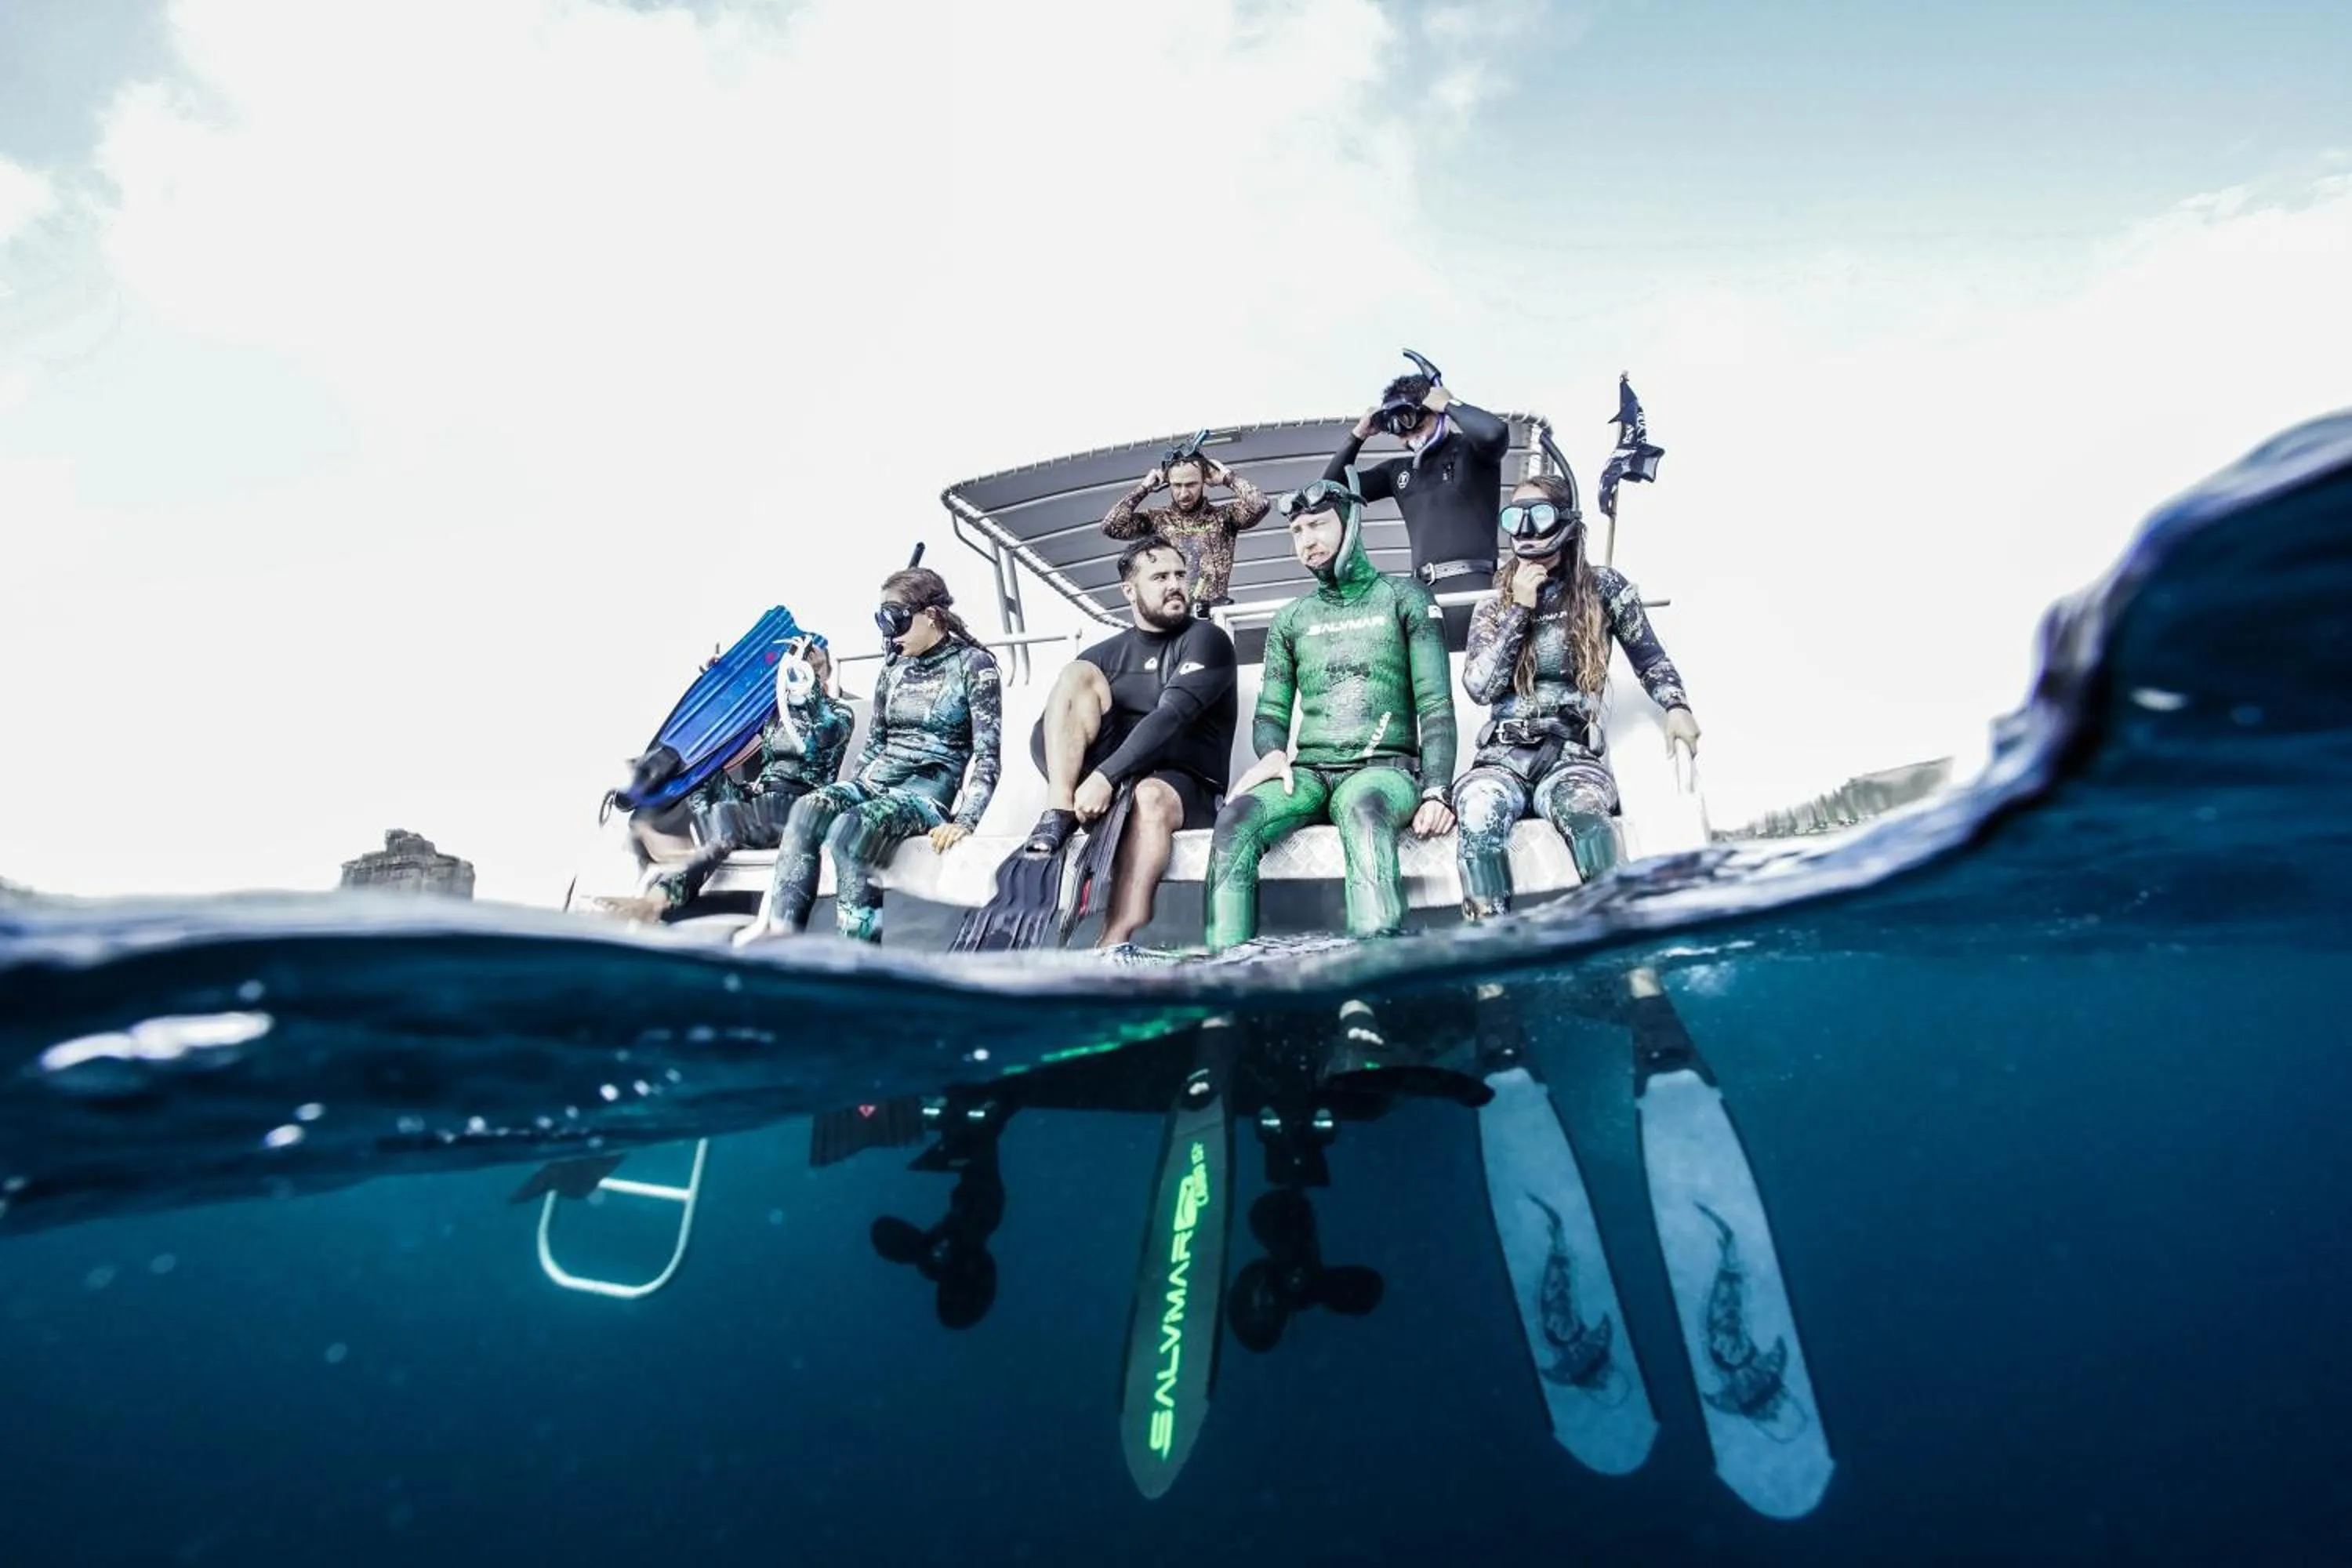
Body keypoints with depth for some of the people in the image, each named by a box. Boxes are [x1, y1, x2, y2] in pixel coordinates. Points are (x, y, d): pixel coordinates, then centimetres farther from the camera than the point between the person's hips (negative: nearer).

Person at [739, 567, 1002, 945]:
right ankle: (781, 928, -34)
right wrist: (846, 791, 9)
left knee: (849, 829, -34)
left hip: (929, 787, -5)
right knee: (807, 809, -27)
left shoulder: (974, 665, -3)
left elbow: (987, 755, -10)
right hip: (875, 779, 6)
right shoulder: (893, 668, 16)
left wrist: (965, 822, -22)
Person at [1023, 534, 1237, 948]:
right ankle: (1059, 815, -26)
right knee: (1078, 675, -13)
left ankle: (1113, 946, -46)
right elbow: (1046, 726, 2)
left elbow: (1171, 718, -17)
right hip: (1102, 781, 4)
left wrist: (1106, 776, -29)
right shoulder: (1105, 655, 13)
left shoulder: (1206, 639, 0)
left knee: (1151, 798, -39)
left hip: (1185, 785, -3)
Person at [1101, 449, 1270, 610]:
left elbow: (1260, 504, -7)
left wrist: (1227, 477, 5)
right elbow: (1111, 526, 2)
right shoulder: (1157, 518, 11)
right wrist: (1144, 487, 5)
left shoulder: (1223, 516, 9)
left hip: (1213, 610, 0)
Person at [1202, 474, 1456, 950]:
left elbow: (1436, 705, 2)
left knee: (1365, 810, -41)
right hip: (1308, 771, 3)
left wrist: (1435, 790, -13)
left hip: (1385, 767, -3)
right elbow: (1271, 712, 18)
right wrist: (1273, 754, -7)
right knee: (1234, 822, -30)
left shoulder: (1404, 598, 10)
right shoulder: (1290, 619, 20)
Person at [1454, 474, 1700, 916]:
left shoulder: (1604, 588, 8)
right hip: (1504, 754, 1)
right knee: (1480, 814, -34)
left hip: (1575, 752, -1)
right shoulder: (1494, 605, 12)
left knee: (1583, 812, -38)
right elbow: (1479, 688, -1)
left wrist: (1676, 706, -7)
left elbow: (1650, 660, 14)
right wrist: (1520, 609, -3)